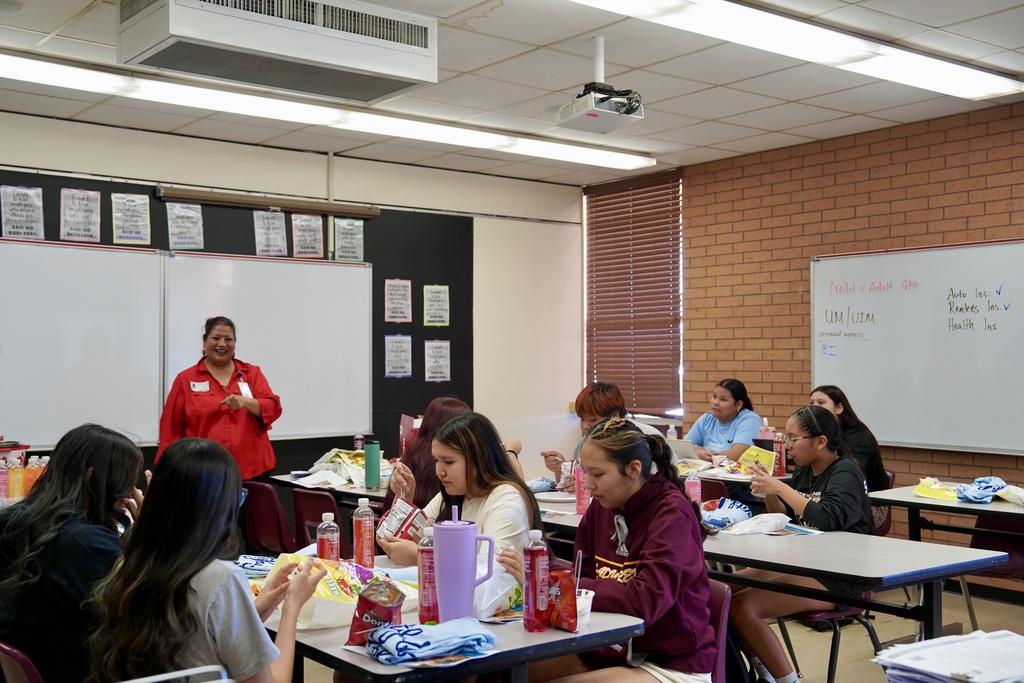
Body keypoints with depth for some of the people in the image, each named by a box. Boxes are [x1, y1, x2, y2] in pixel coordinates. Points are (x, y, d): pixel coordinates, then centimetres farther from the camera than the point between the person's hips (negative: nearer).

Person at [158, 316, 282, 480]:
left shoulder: (252, 373, 11)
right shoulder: (186, 379, 7)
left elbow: (273, 408, 1)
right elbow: (171, 428, 7)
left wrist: (246, 402, -17)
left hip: (252, 469, 1)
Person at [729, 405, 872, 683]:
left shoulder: (845, 473, -12)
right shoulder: (804, 471, 10)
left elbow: (828, 519, -31)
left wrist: (780, 487, -24)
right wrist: (768, 492, 0)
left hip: (837, 578, -9)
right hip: (799, 563, 9)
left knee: (743, 606, -24)